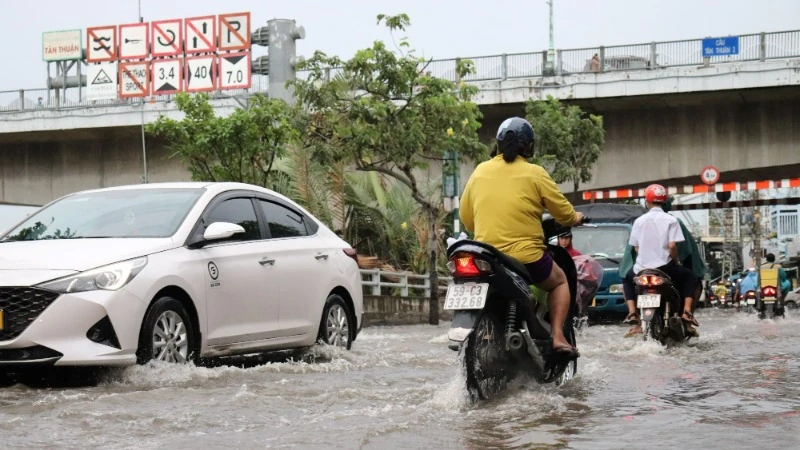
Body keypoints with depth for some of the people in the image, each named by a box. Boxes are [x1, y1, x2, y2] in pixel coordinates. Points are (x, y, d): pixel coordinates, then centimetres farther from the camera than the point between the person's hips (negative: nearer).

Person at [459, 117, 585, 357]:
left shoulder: (480, 172, 6)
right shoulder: (535, 174, -5)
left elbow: (466, 216, 12)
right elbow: (563, 213, 1)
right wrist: (576, 219, 24)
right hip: (526, 257, -3)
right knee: (559, 281, 23)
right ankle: (557, 337, 7)